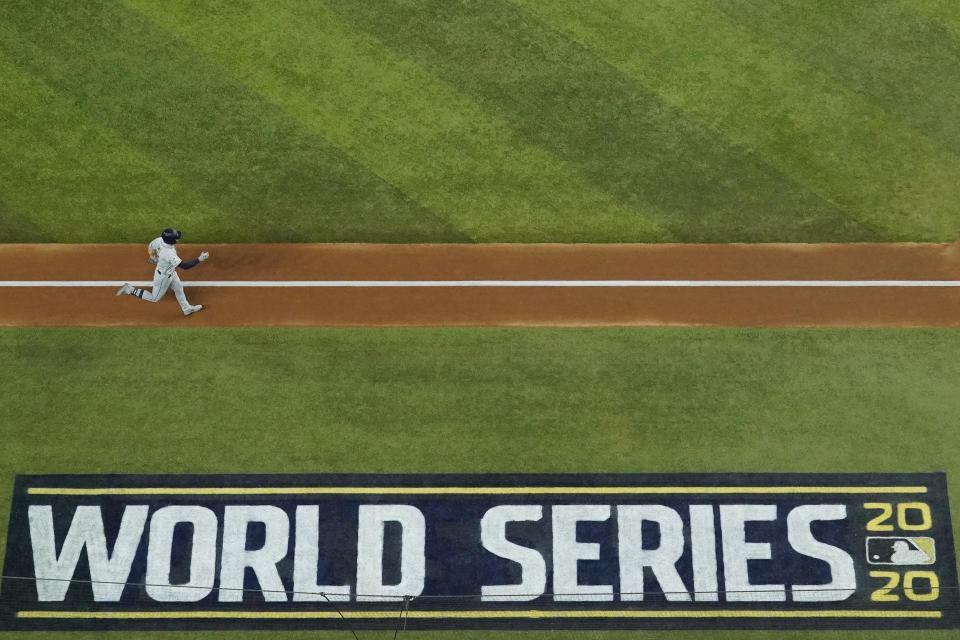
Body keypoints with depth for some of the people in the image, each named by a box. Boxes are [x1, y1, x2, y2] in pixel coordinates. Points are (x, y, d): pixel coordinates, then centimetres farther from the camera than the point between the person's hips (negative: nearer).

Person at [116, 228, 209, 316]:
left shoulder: (160, 240, -22)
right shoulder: (169, 254, -44)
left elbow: (150, 246, -2)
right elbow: (184, 266, -41)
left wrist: (152, 257, 17)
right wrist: (199, 259, -39)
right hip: (163, 277, -8)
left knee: (179, 289, 25)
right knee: (154, 298, 15)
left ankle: (187, 308, 45)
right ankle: (130, 289, 19)